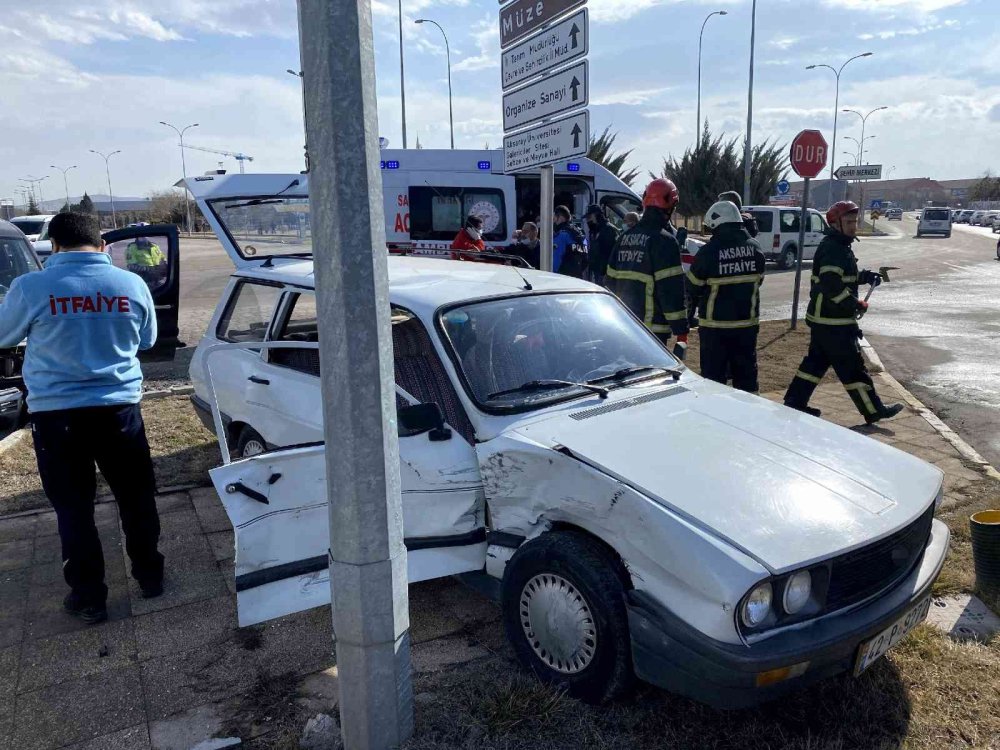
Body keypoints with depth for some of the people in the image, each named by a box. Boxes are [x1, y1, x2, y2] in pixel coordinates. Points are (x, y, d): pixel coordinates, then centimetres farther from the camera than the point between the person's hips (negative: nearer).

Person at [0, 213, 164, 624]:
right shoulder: (132, 285, -3)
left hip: (56, 414, -2)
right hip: (119, 408, 2)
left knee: (73, 509, 10)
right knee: (136, 497, 16)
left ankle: (89, 598, 19)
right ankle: (149, 575, 30)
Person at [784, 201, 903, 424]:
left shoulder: (840, 246, 15)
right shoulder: (832, 249, -18)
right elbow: (832, 286, -28)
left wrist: (865, 276, 8)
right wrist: (857, 305, -19)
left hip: (822, 319, 10)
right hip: (833, 322, -10)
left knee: (817, 361, 15)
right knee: (851, 365, -1)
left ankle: (794, 402, 20)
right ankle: (873, 410, 8)